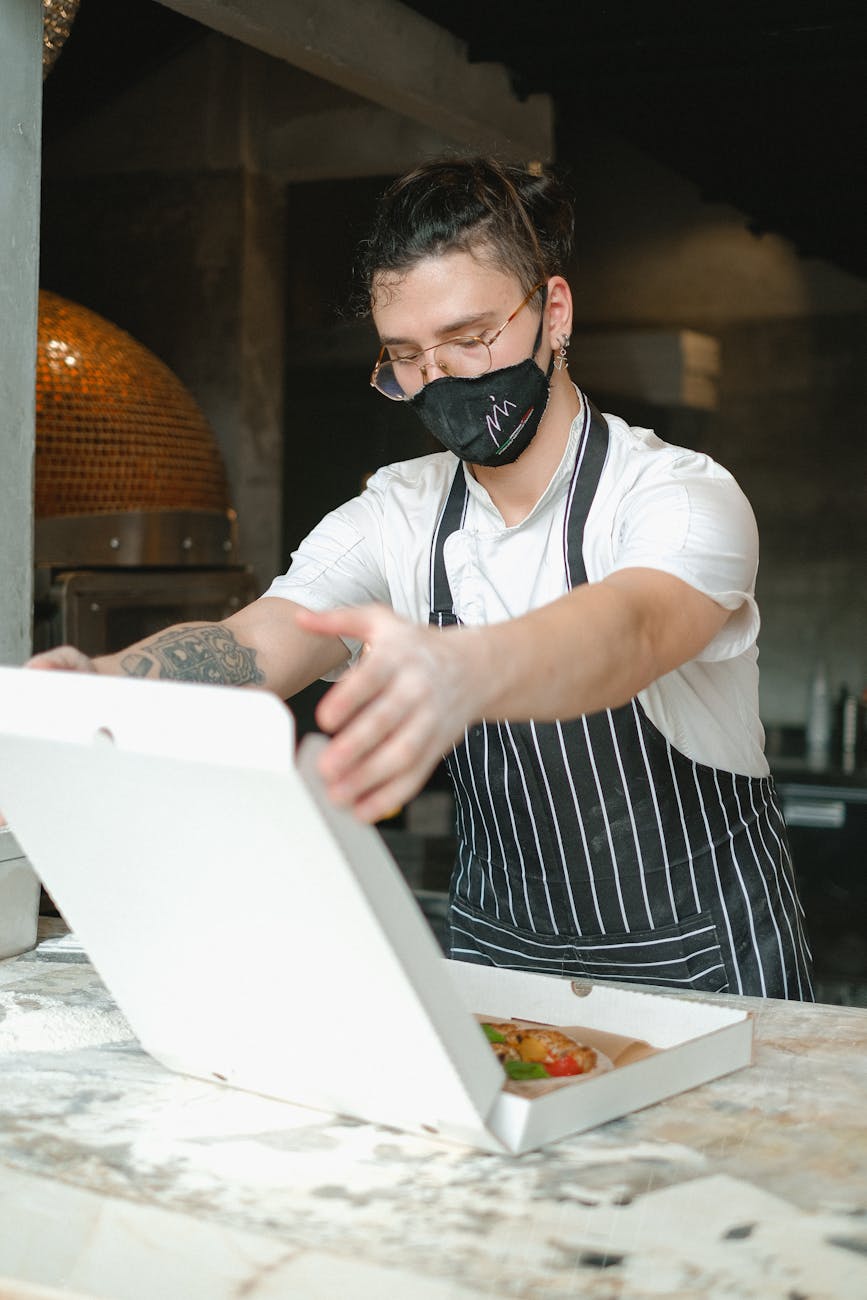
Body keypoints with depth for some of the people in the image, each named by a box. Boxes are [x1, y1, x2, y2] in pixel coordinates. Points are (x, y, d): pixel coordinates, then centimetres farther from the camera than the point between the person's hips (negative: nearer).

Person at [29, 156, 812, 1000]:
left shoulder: (681, 498, -14)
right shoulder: (394, 518, 1)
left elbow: (628, 631, -37)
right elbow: (254, 645, -16)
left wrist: (459, 672, -58)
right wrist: (99, 686, -38)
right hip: (494, 961, 4)